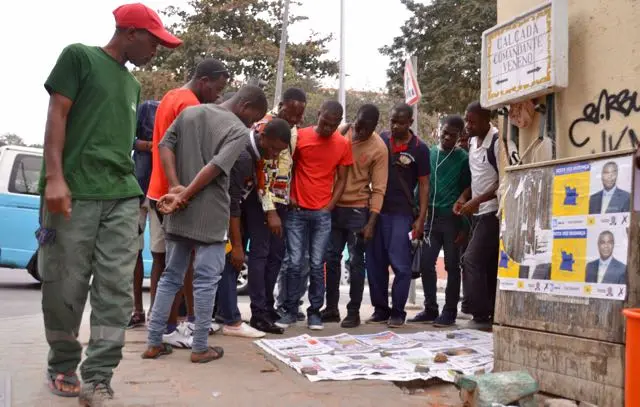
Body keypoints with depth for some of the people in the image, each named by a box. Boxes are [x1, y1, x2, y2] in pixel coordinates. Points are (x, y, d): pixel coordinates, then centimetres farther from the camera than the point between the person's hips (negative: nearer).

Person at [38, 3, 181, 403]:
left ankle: (98, 378, 0)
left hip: (123, 197, 6)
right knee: (66, 287, 1)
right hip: (75, 193, -5)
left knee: (116, 289, -3)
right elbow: (57, 114, -4)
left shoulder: (133, 85, 22)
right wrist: (54, 176, -14)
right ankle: (62, 366, 20)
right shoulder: (79, 56, 5)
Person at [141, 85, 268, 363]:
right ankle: (200, 348, 8)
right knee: (206, 280, 2)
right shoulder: (239, 131, -6)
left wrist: (175, 187, -6)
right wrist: (183, 196, -14)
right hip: (210, 216, -6)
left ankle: (154, 343, 16)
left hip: (178, 214, 6)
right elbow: (215, 168, -18)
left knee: (171, 276, 14)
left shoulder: (189, 112, 13)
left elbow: (165, 146, 2)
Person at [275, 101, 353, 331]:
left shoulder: (343, 145, 5)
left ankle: (314, 312, 12)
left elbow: (341, 180, 8)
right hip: (297, 210, -1)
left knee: (317, 264, 3)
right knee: (294, 263, 0)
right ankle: (290, 310, 10)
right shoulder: (300, 136, 0)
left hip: (323, 213, 1)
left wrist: (329, 207, -1)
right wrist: (289, 197, -3)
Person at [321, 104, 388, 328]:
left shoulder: (379, 148, -10)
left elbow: (378, 189, -10)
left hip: (357, 209, -4)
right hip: (333, 206, 4)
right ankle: (331, 308, 19)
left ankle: (354, 312, 9)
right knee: (331, 258, 9)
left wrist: (371, 222, -16)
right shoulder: (341, 132, 1)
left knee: (355, 261, 0)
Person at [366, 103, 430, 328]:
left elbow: (423, 185, 0)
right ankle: (380, 308, 18)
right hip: (376, 210, 4)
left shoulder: (419, 148, -1)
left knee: (400, 264, -5)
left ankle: (397, 311, 7)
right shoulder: (380, 140, 7)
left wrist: (421, 218, -6)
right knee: (374, 262, 6)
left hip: (402, 213, -3)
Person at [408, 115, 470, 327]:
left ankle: (450, 312, 10)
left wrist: (464, 225, -8)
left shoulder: (463, 158, -1)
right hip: (432, 216, 4)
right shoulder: (430, 153, 10)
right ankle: (430, 309, 14)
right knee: (426, 264, 3)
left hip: (452, 218, -4)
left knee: (452, 266, 3)